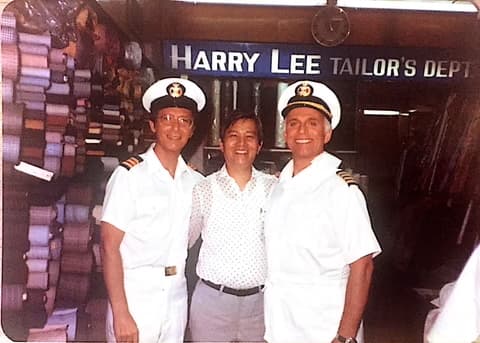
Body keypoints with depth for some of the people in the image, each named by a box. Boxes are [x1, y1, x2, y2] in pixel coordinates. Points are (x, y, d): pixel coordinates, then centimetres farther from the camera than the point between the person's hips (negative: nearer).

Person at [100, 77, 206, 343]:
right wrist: (120, 313, -14)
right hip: (135, 297, -4)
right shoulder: (130, 175, -10)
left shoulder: (195, 181, 4)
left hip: (177, 298, 5)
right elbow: (109, 246, -10)